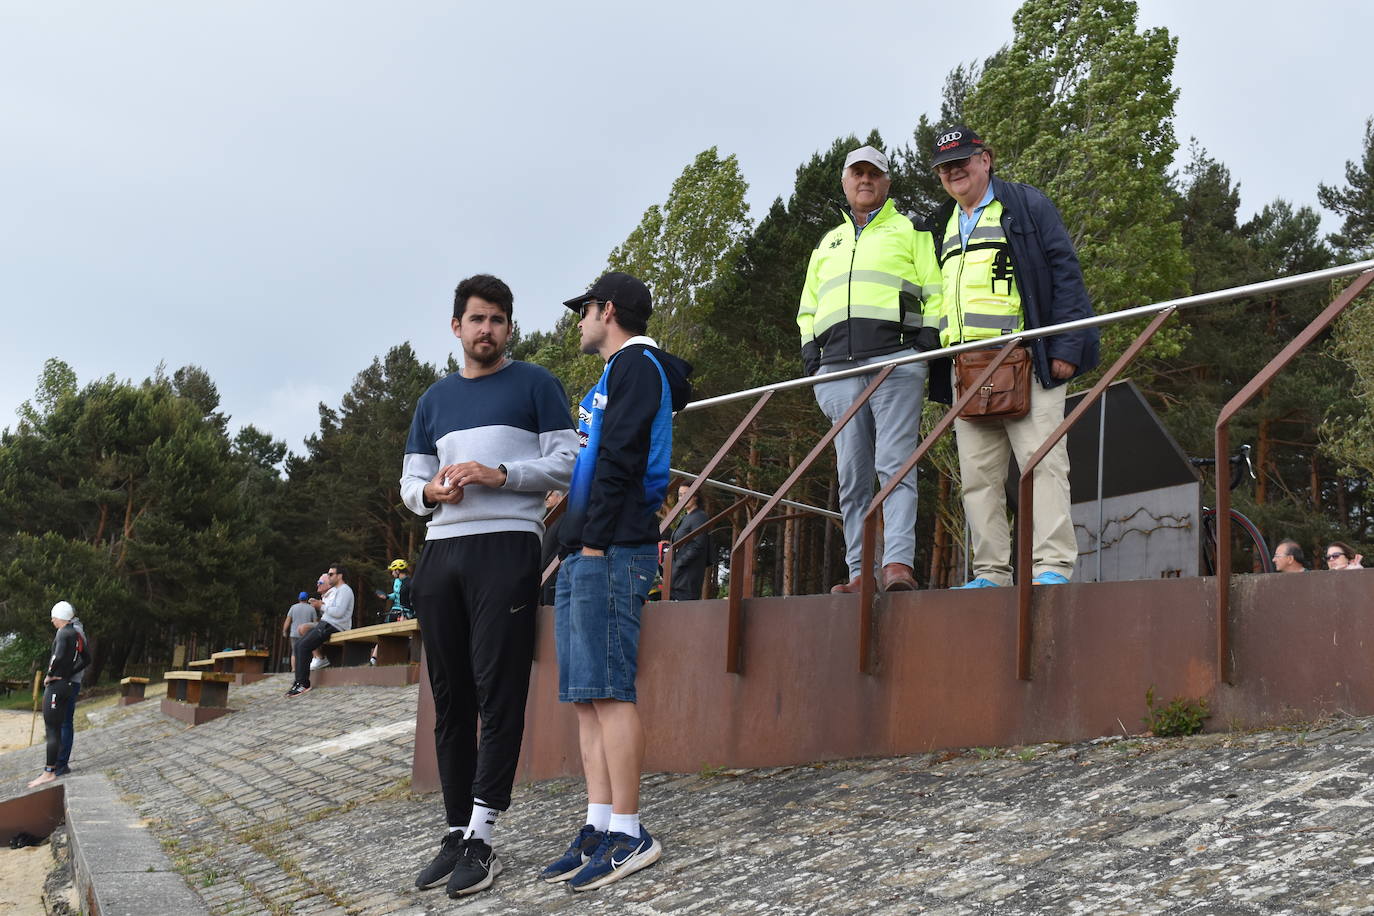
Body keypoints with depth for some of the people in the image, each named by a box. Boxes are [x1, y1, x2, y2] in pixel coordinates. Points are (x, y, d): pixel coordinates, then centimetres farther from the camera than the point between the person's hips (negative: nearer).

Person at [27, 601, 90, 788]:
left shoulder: (64, 633, -13)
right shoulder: (79, 633, 12)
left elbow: (59, 656, -28)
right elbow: (86, 659, 12)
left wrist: (50, 675, -16)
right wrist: (70, 673, 6)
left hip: (58, 684, -9)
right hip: (73, 684, 9)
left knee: (52, 728, -9)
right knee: (65, 725, 15)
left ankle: (49, 771, -11)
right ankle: (61, 764, 20)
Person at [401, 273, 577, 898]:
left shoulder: (535, 385, 7)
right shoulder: (434, 401, 21)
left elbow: (567, 463, 0)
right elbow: (410, 483, 22)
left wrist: (500, 476, -14)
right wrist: (430, 491, -1)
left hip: (507, 547, -5)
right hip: (442, 553, 5)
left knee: (498, 693, -10)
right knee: (450, 697, 5)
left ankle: (480, 840, -10)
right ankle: (456, 833, 10)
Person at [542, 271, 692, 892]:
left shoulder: (635, 365, -3)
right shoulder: (617, 375, 27)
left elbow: (621, 457, -14)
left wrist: (596, 538, -19)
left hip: (611, 553, -10)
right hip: (583, 556, 10)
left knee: (608, 691, -12)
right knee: (586, 697, 6)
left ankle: (628, 834, -11)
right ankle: (599, 827, 6)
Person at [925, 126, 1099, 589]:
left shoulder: (1026, 205, 6)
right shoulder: (942, 227, 23)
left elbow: (1065, 272, -1)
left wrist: (1066, 347, -11)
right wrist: (935, 365, 16)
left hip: (1025, 362, -6)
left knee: (1043, 461, -11)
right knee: (978, 475, 3)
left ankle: (1053, 565, -12)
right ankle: (991, 572, 7)